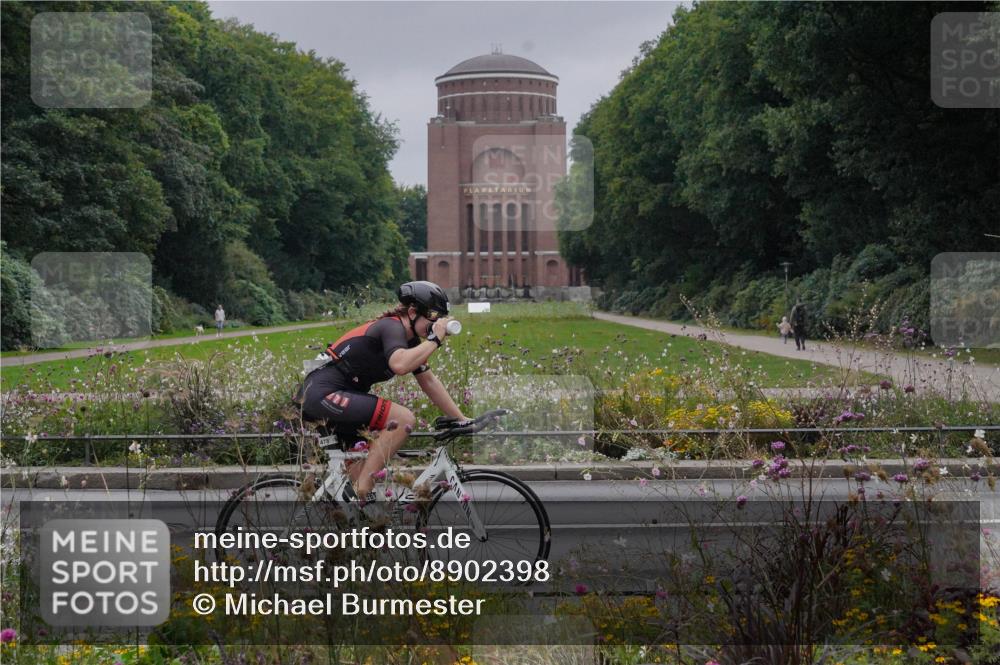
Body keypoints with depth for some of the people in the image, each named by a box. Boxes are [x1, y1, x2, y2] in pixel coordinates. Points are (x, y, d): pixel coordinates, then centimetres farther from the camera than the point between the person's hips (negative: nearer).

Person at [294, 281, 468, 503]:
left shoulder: (411, 341, 17)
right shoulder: (392, 327, -13)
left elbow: (429, 382, 21)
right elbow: (400, 365, -34)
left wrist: (461, 419, 18)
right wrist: (435, 339, -24)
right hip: (324, 392, -11)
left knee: (363, 467, 17)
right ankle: (359, 493, -18)